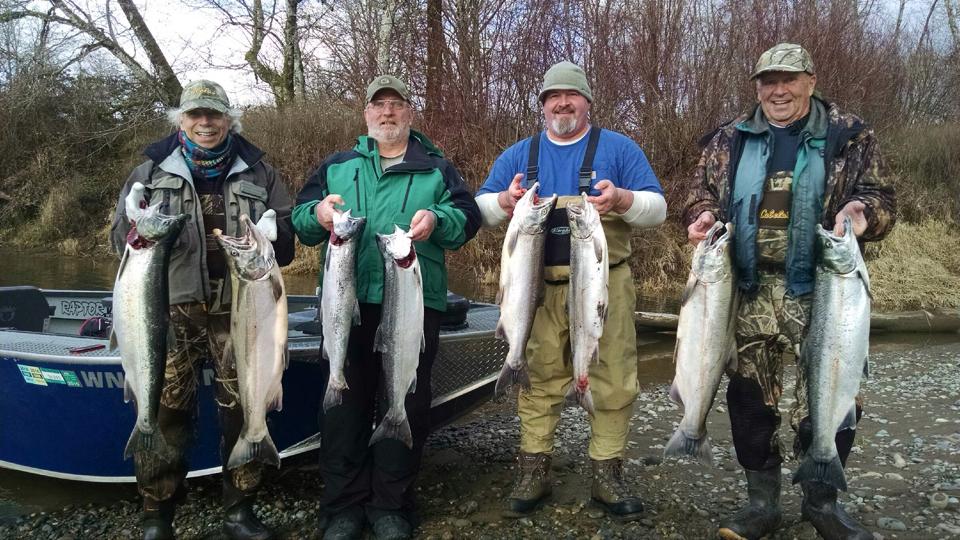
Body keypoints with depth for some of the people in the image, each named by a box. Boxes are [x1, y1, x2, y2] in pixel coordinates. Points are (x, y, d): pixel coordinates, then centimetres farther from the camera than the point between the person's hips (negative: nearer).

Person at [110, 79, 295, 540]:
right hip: (170, 310, 0)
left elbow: (286, 238, 11)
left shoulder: (259, 174, 13)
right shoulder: (151, 172, 12)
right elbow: (120, 237, 11)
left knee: (244, 409, 3)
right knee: (163, 410, -3)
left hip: (240, 311, 1)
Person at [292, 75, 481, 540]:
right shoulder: (336, 166, 17)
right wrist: (318, 213, -13)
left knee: (406, 405, 4)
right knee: (344, 402, 4)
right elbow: (299, 218, 10)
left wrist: (438, 219, -18)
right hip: (347, 301, 1)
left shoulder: (437, 169, 14)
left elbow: (468, 217, 3)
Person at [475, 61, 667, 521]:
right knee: (538, 380, 5)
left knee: (613, 383, 1)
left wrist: (623, 199, -21)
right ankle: (533, 471, 17)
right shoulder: (519, 155, 12)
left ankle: (607, 474, 15)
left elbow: (657, 207, 1)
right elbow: (480, 208, 11)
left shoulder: (618, 148, 6)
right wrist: (504, 201, -13)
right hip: (540, 289, 2)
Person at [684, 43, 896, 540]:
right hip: (749, 293, 2)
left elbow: (879, 199, 5)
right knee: (750, 394, 6)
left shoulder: (848, 136, 4)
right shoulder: (731, 139, 9)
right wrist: (704, 216, -9)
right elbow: (701, 191, 13)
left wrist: (860, 211, -18)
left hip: (820, 293, -1)